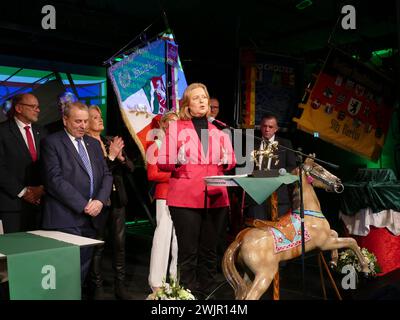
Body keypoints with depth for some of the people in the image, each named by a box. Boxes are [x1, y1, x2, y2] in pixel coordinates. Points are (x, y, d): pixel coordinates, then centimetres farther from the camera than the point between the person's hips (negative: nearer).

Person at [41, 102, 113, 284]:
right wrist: (83, 205, -14)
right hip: (66, 220, -6)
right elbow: (55, 180, -12)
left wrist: (100, 201, -6)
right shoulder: (52, 143, -2)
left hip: (91, 218, 6)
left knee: (83, 268, 9)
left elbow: (106, 175, 12)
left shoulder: (93, 143, 17)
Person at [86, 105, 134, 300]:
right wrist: (110, 156, -19)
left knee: (120, 244, 9)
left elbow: (130, 168, 9)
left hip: (117, 200, 6)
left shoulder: (111, 142, 11)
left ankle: (120, 285, 20)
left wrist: (121, 156, -10)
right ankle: (97, 288, 16)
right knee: (97, 246, 3)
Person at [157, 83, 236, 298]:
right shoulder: (176, 127, 3)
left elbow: (231, 162, 16)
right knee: (188, 251, -2)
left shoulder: (218, 130, 13)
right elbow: (162, 162, -2)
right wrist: (178, 159, -22)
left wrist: (226, 159, -6)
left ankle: (206, 293, 21)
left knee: (209, 251, 10)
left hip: (216, 198, 4)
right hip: (185, 199, -3)